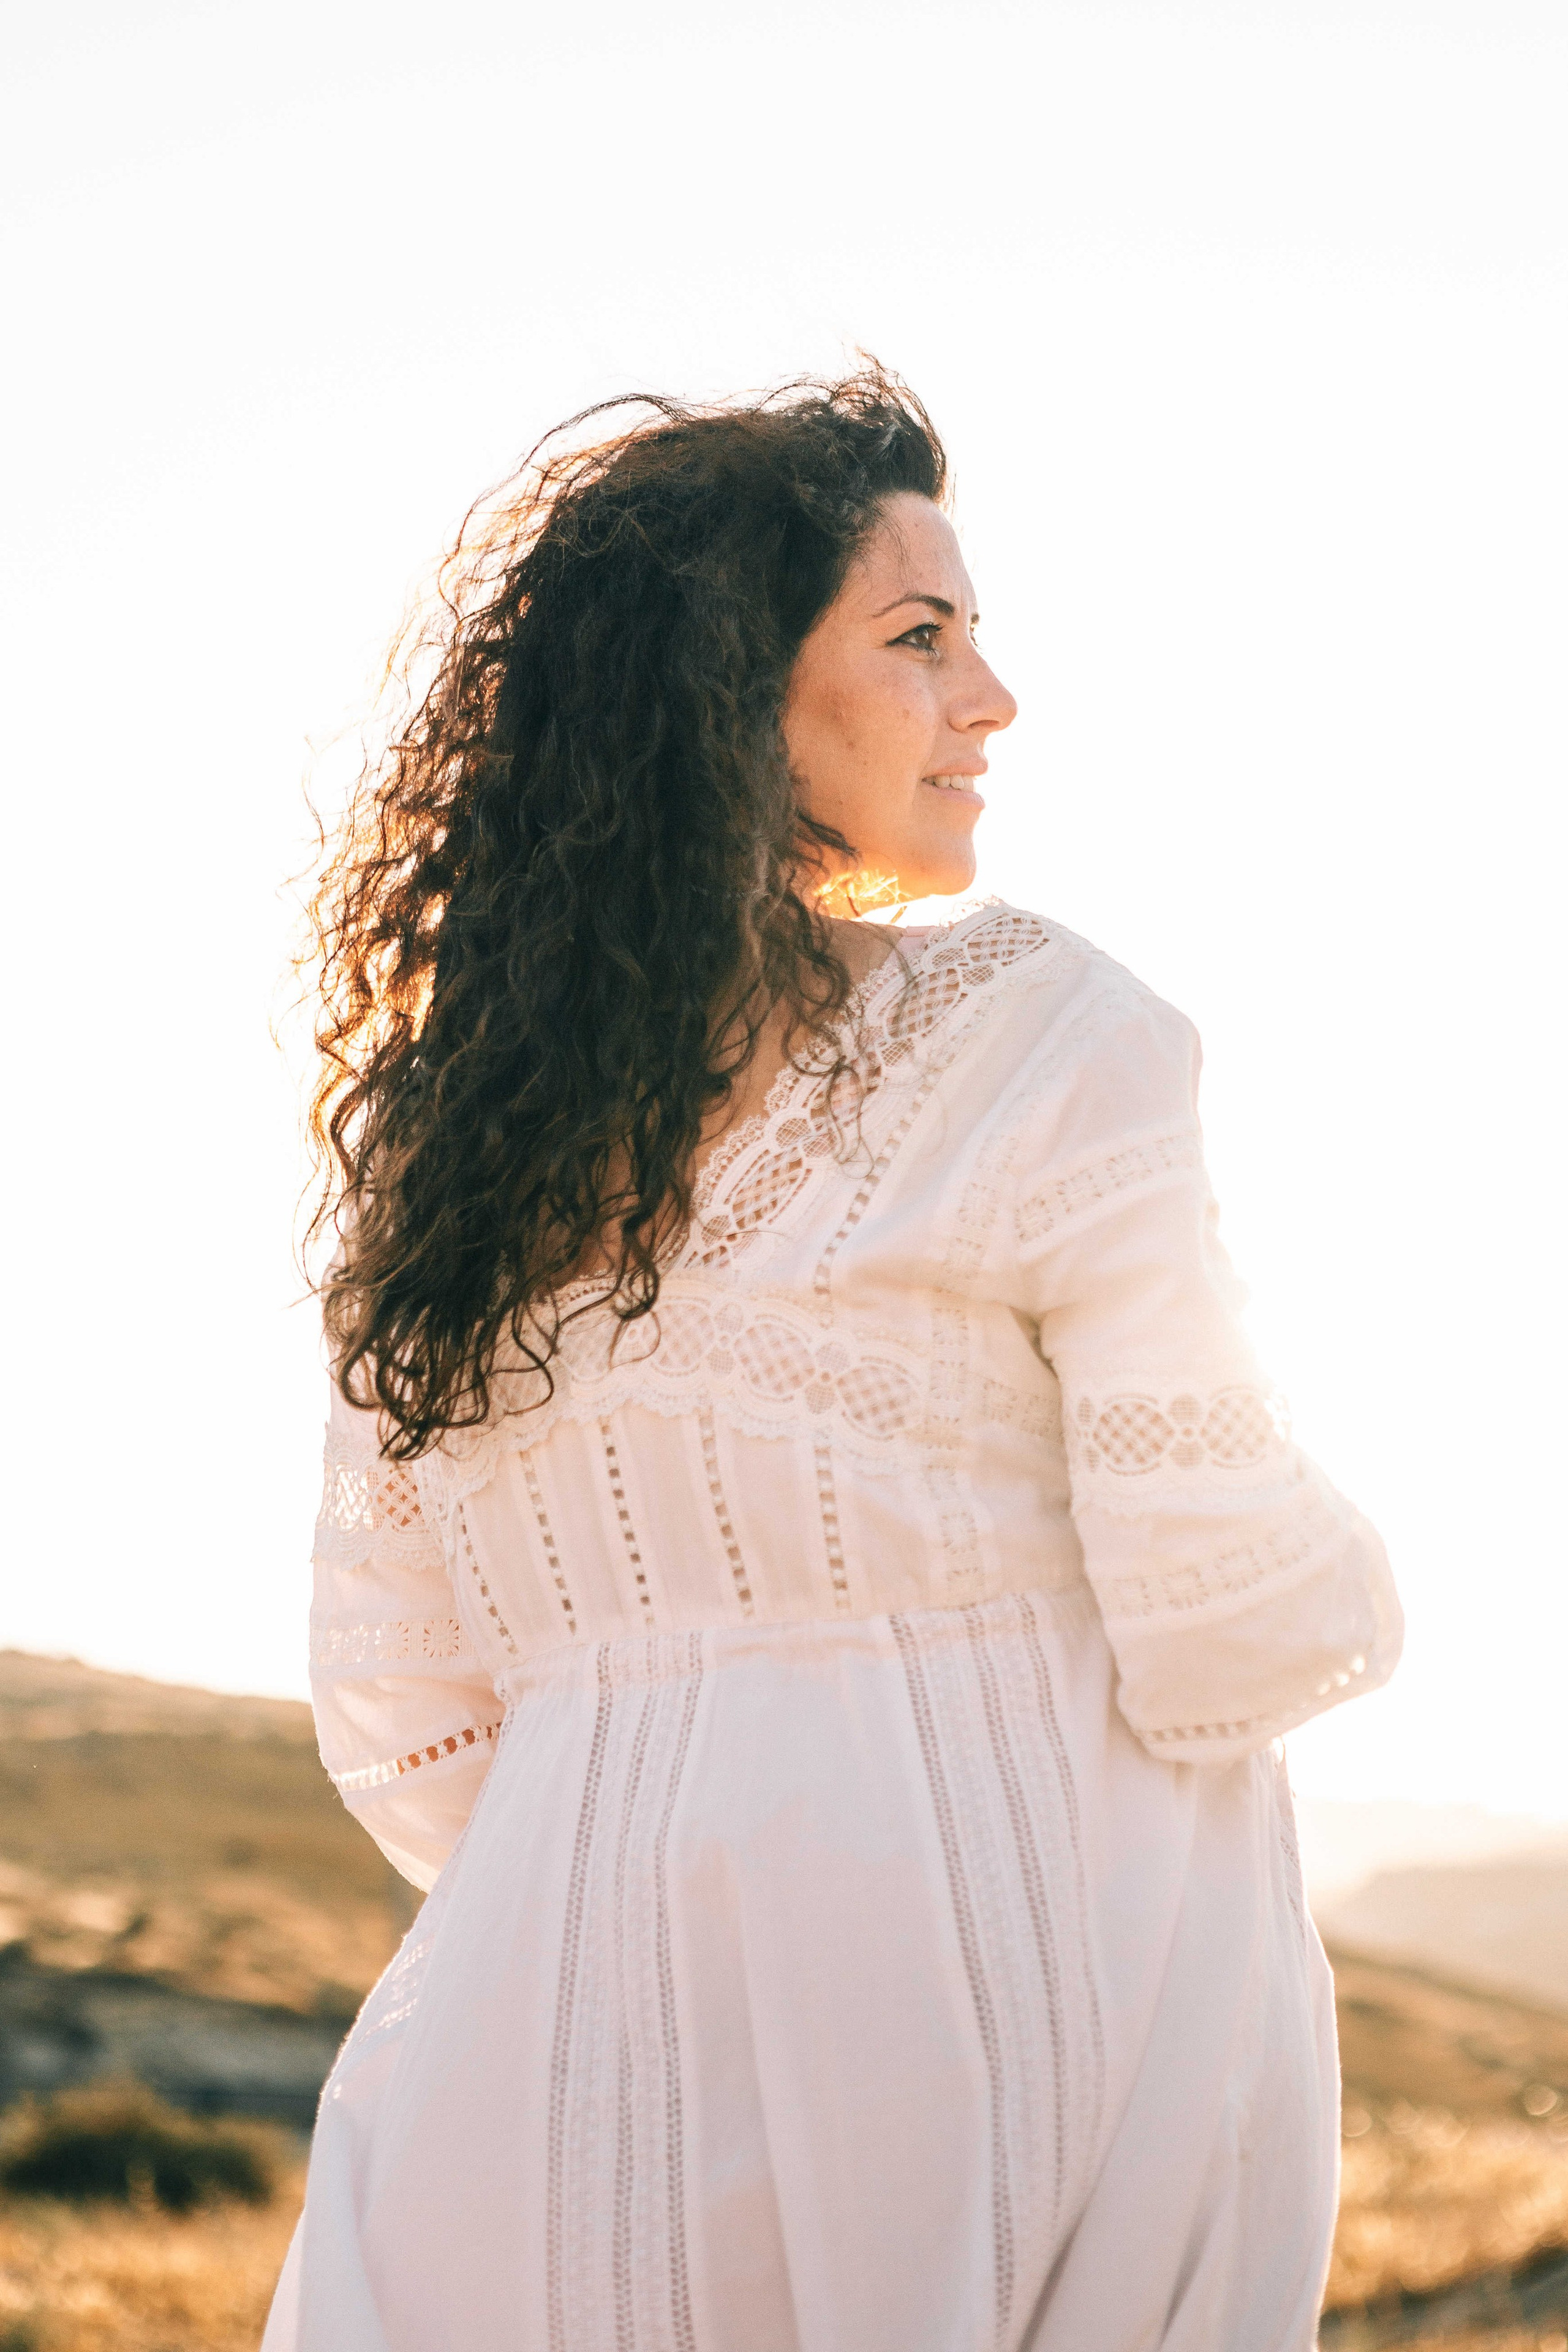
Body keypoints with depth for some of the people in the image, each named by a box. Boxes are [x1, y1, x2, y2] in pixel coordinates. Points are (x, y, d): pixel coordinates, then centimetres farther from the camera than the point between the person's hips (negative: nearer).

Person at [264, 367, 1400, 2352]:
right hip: (1031, 1979, -4)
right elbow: (1226, 1617, -11)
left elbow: (398, 1716, 10)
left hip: (575, 2025, 4)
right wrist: (1357, 1593, 12)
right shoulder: (1038, 1033, -9)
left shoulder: (438, 1122, 7)